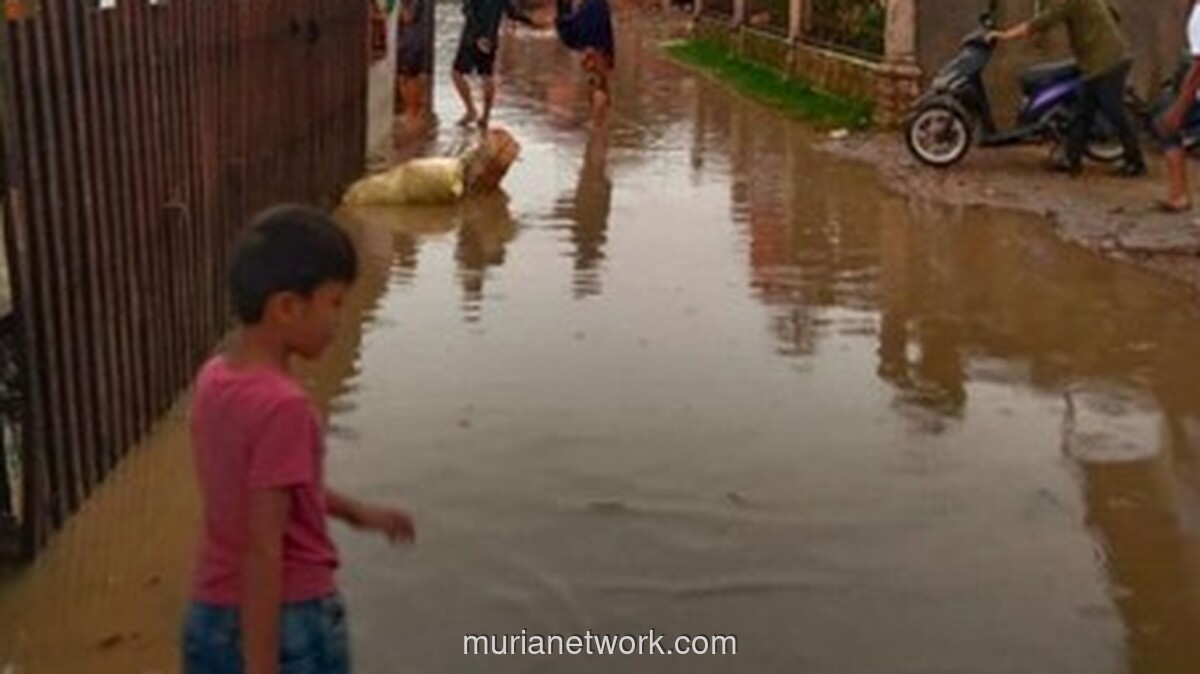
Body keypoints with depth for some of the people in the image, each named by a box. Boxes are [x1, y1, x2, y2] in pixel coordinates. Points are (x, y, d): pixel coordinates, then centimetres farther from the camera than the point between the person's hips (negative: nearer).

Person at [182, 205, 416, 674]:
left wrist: (354, 511, 24)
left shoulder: (213, 381, 1)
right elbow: (261, 551, -24)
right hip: (287, 626, -7)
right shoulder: (281, 405, -24)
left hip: (210, 620, 7)